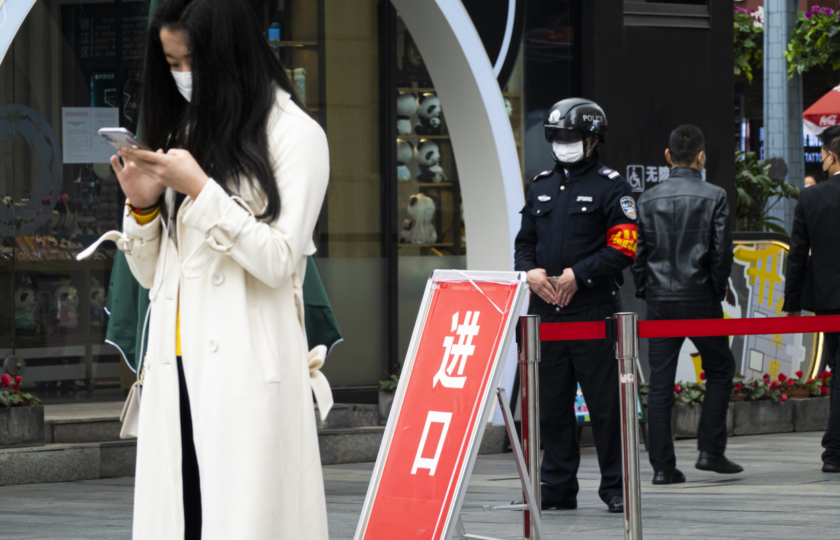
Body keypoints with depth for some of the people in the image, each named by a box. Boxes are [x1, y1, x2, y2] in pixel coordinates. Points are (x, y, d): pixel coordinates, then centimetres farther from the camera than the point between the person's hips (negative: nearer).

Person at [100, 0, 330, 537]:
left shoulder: (293, 134, 0)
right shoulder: (183, 133, 18)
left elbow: (280, 262, -8)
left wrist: (199, 190, -11)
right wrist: (143, 206, 2)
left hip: (248, 367, -5)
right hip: (177, 367, 5)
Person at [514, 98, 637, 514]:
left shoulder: (610, 187, -2)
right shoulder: (541, 187, 17)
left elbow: (623, 249, -8)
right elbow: (524, 241, 21)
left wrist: (577, 275, -15)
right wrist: (531, 271, 0)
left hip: (593, 310, -6)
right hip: (545, 310, 6)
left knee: (604, 402, -4)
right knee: (551, 403, 7)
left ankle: (616, 487, 3)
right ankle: (558, 486, 14)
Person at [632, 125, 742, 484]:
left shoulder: (648, 200, 2)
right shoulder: (713, 198, -6)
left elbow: (637, 251, 2)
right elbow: (722, 252, -7)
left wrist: (645, 291, 12)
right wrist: (717, 289, 6)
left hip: (659, 302, 3)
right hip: (700, 299, -3)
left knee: (660, 383, 4)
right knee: (720, 370, 14)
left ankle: (662, 465, 2)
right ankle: (710, 451, 7)